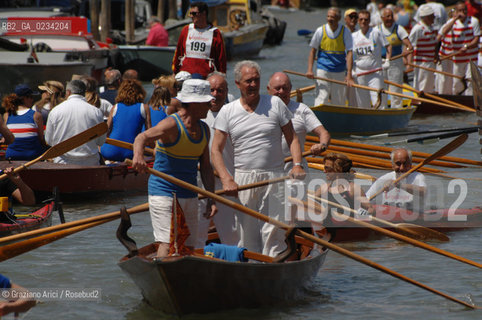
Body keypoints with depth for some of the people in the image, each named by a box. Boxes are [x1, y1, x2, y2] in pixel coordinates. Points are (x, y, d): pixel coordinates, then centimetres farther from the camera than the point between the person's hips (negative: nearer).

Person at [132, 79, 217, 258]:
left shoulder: (204, 130, 10)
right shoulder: (172, 125, -15)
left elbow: (206, 167, 14)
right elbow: (142, 137, -31)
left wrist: (212, 199, 6)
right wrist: (138, 155, -53)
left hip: (190, 196, 8)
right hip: (164, 194, -7)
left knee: (188, 247, 7)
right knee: (168, 244, -17)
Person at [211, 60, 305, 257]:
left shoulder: (275, 104, 6)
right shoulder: (227, 112, 5)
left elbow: (292, 138, 8)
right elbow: (216, 150, 2)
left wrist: (297, 164, -9)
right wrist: (226, 179, -13)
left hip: (273, 178, -1)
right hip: (242, 179, 1)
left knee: (273, 231, -7)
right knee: (246, 233, 0)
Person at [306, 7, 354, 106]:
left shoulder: (345, 32, -3)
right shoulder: (320, 31, -3)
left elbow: (349, 53, -7)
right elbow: (313, 51, 4)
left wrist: (349, 75, -16)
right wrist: (310, 70, -8)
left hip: (339, 72, 1)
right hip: (323, 69, -1)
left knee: (339, 101, 7)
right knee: (321, 99, -12)